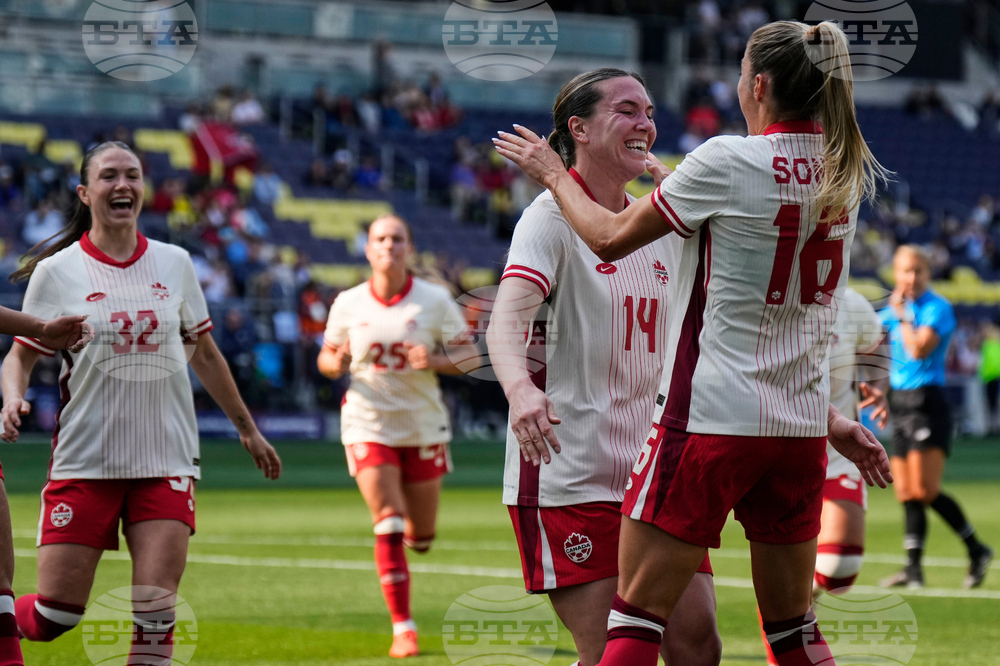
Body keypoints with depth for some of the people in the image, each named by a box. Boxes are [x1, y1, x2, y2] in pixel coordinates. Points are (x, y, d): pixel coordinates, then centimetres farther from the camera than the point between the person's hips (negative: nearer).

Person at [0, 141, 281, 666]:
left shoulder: (174, 264, 8)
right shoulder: (57, 272, -1)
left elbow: (204, 353, 19)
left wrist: (247, 428, 24)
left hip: (167, 461, 2)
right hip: (84, 460, -2)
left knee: (154, 609, -12)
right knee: (55, 613, -4)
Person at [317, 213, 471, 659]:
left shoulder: (435, 300, -5)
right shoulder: (348, 304, -2)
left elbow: (468, 358, -3)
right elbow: (326, 357, 9)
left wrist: (434, 361, -23)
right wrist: (335, 363, -15)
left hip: (423, 426, 1)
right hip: (368, 424, -1)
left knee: (421, 537, 8)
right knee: (388, 525, -15)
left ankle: (414, 533, 48)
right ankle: (403, 628, -8)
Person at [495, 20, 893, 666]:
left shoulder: (726, 161, -11)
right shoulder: (847, 173, 7)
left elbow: (611, 238, -2)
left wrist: (555, 175, 16)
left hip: (711, 417, -6)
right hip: (802, 426, 6)